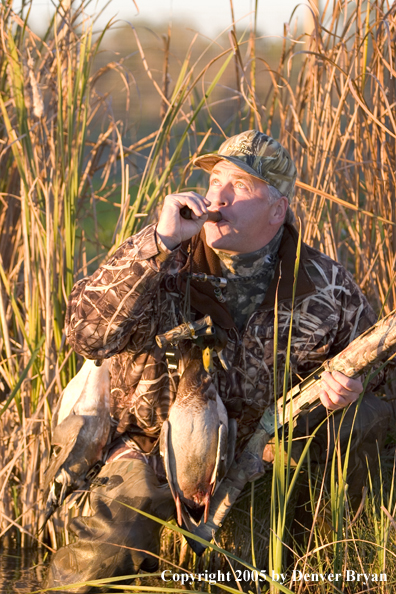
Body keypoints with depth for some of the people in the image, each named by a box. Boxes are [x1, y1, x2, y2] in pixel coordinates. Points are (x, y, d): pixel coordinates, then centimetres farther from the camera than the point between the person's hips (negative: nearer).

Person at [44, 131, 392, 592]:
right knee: (104, 552, -28)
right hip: (157, 453, -2)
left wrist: (346, 387, -13)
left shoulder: (325, 287, -4)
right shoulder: (166, 262, -10)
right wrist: (159, 243, -31)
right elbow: (86, 334, -24)